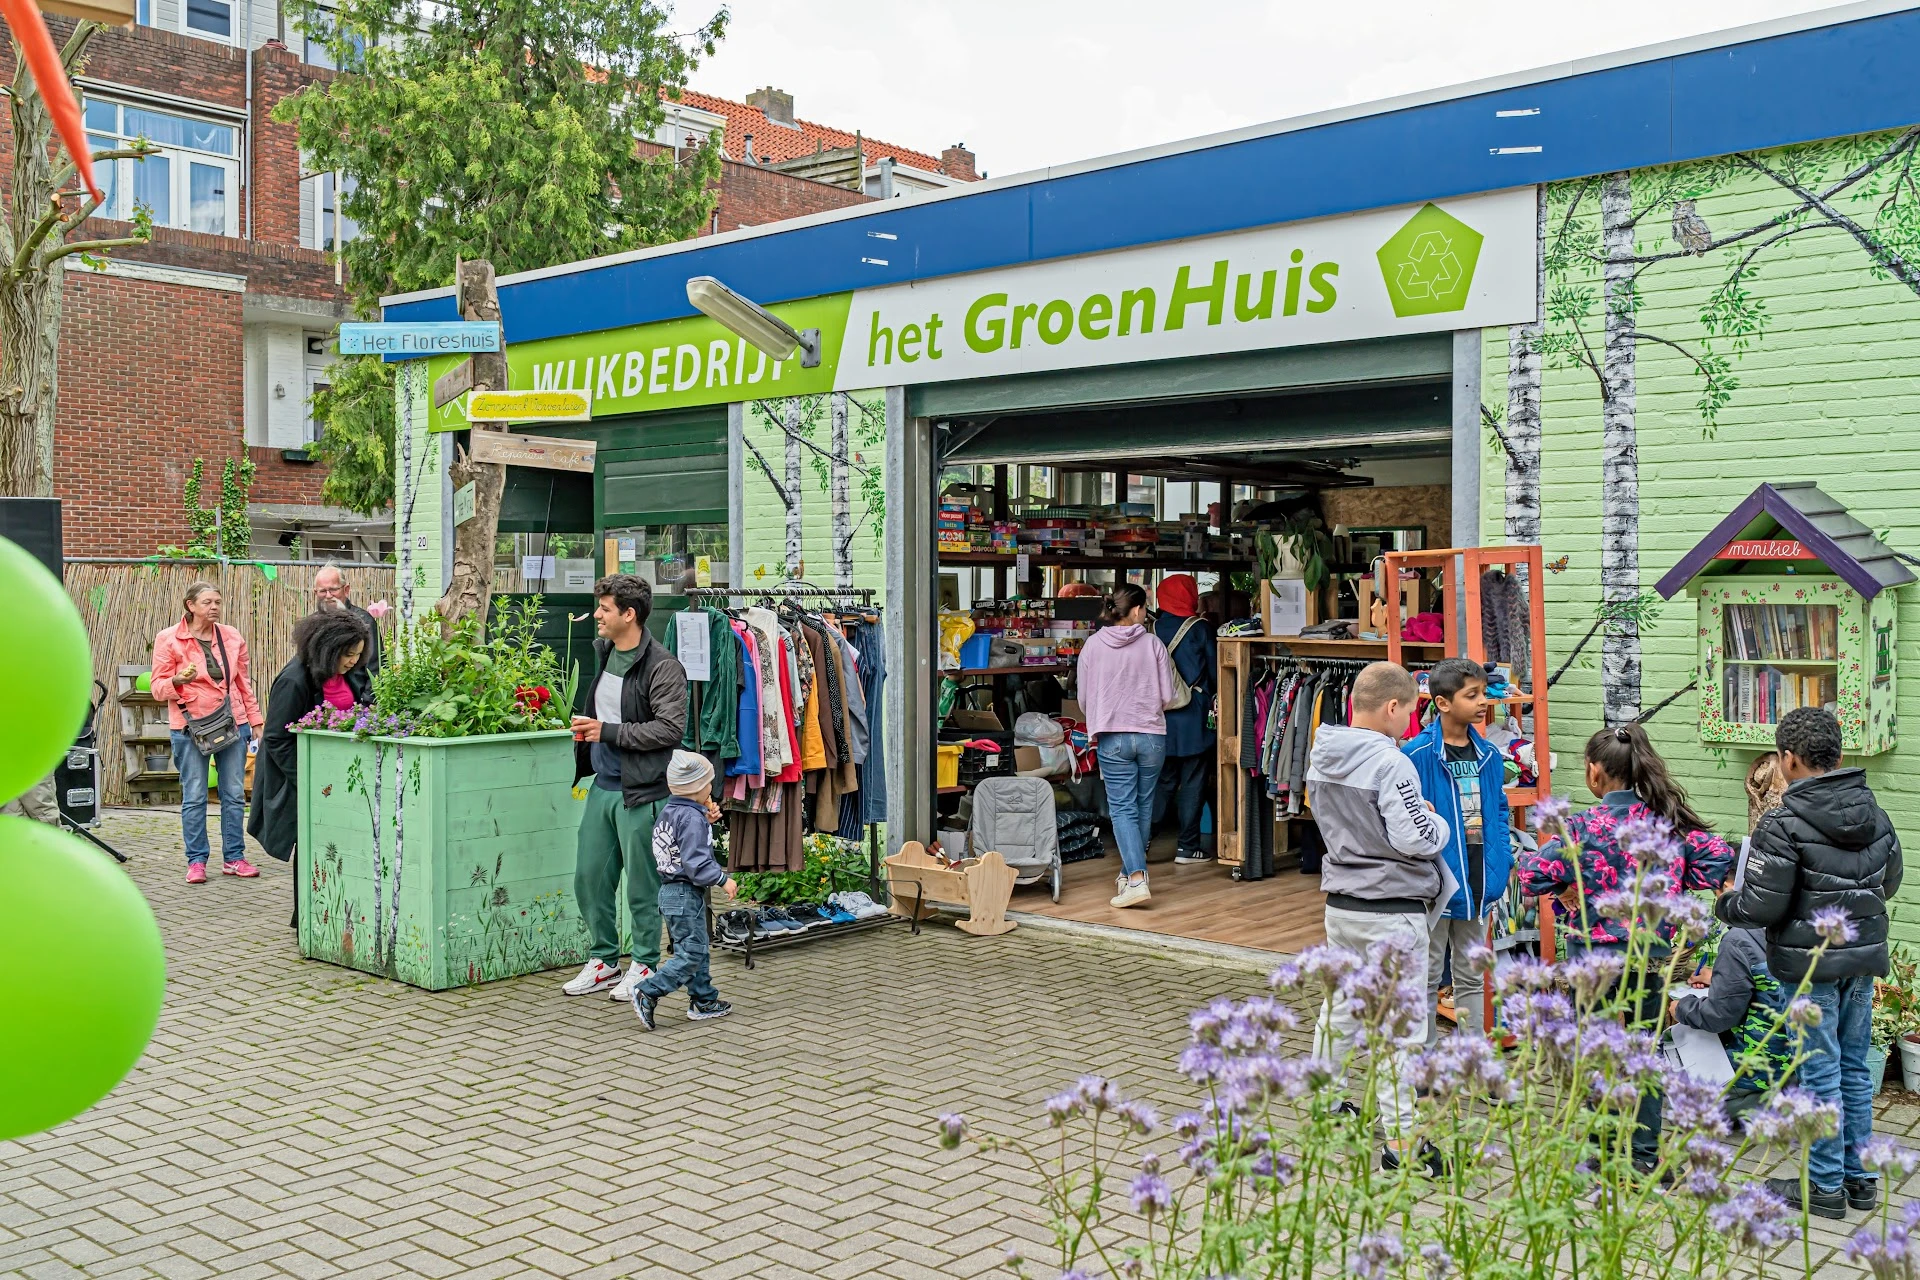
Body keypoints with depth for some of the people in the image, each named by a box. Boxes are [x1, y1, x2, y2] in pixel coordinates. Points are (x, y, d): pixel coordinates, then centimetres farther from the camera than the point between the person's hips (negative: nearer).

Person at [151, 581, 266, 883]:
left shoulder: (232, 637, 10)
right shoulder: (168, 640, -1)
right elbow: (158, 688, -1)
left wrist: (255, 719, 15)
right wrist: (178, 681, -22)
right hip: (190, 724, -3)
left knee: (235, 793, 5)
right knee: (194, 796, -1)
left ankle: (233, 857, 13)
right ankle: (196, 861, 7)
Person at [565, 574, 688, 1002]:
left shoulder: (662, 667, -14)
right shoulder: (601, 652, 11)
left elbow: (671, 727, -21)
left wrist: (610, 732, -18)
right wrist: (585, 728, 4)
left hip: (641, 790, -8)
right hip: (602, 786, 8)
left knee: (642, 886, 3)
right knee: (589, 878, 12)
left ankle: (644, 966, 18)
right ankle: (603, 961, 28)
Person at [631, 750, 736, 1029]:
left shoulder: (668, 812, 11)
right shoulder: (691, 817, -18)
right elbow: (695, 862, -23)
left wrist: (706, 822, 12)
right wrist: (723, 879, -15)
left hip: (670, 891, 10)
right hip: (686, 894, -10)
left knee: (697, 949, 17)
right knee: (691, 954, -6)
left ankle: (703, 1001, 22)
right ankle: (647, 993, -9)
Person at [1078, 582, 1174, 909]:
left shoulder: (1093, 646, -3)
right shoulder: (1153, 644, -4)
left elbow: (1084, 698, 4)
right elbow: (1167, 696, -1)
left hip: (1112, 738, -1)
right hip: (1151, 735, 1)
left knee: (1122, 808, -1)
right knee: (1143, 806, 15)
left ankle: (1136, 879, -14)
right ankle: (1130, 871, 26)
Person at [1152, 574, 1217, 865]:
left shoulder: (1153, 628, 1)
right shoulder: (1200, 628, -8)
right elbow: (1214, 670, -3)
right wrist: (1215, 699, 13)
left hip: (1161, 717, 4)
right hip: (1194, 718, -4)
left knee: (1163, 780, 14)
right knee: (1193, 782, 4)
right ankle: (1187, 847, 6)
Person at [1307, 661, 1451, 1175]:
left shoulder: (1321, 756, 3)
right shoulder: (1390, 764, -21)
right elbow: (1418, 840, -23)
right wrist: (1439, 822, -2)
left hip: (1339, 903, 8)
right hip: (1392, 911, -8)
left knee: (1339, 1006, 22)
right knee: (1400, 1025, 1)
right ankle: (1400, 1139, 6)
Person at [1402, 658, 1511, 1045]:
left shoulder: (1488, 755, 5)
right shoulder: (1417, 755, -15)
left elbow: (1500, 813, 14)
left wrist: (1503, 863, 4)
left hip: (1477, 883, 6)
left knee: (1472, 976, 17)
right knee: (1427, 976, 8)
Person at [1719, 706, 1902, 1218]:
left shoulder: (1783, 824, -19)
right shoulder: (1874, 812, 4)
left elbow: (1762, 906, -18)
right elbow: (1890, 882, 18)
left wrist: (1723, 905, 1)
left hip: (1811, 964, -6)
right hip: (1864, 957, 7)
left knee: (1821, 1073, 3)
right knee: (1855, 1068, 17)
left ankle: (1826, 1185, 13)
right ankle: (1859, 1177, 26)